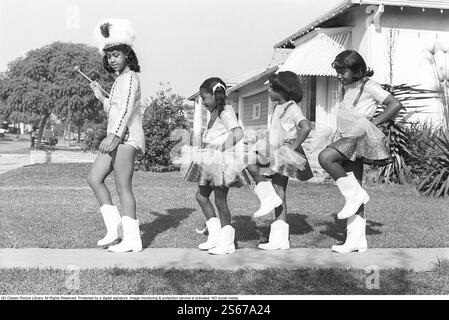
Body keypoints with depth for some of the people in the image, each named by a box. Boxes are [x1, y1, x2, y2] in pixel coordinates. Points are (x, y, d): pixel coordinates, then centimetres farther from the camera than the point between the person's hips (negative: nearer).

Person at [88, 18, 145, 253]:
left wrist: (113, 135, -25)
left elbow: (127, 109, -18)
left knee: (123, 188, -8)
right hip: (117, 138, 10)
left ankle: (132, 240, -2)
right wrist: (101, 97, 20)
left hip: (126, 137, -10)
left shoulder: (129, 77, -6)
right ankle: (113, 226, 9)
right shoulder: (120, 80, 24)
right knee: (94, 178, 7)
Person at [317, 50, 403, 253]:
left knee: (325, 157, -30)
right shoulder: (347, 88, 19)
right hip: (347, 139, 8)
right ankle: (357, 240, 8)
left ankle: (354, 194, -14)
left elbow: (395, 104, -9)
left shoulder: (369, 86, -3)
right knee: (353, 189, 5)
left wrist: (374, 122, -10)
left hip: (360, 137, -8)